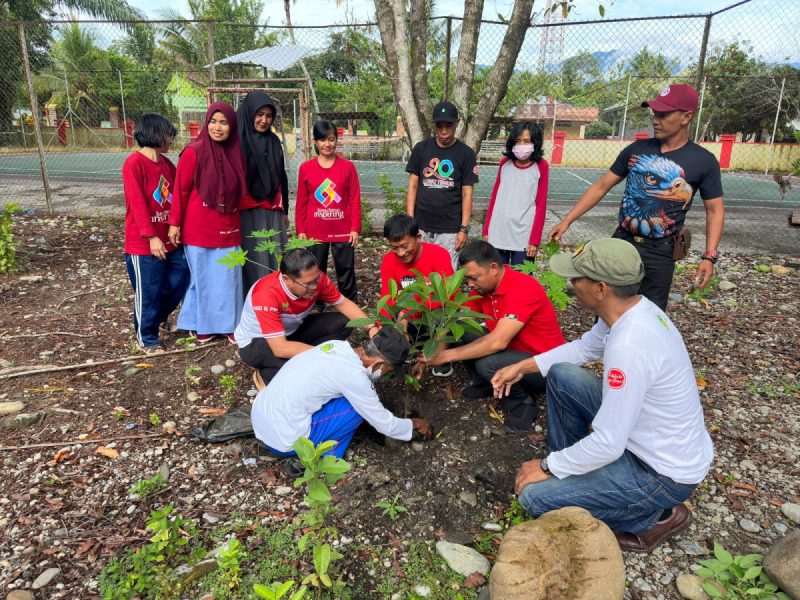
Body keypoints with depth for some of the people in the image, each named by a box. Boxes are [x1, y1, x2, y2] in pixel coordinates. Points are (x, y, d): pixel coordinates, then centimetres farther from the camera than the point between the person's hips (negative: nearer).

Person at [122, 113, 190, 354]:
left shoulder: (166, 163, 10)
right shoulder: (134, 163, -12)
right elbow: (137, 203, -16)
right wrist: (151, 236, -19)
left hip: (170, 239, 7)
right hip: (144, 243, -7)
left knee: (178, 282, 14)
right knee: (148, 292, 4)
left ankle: (160, 317, 41)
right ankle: (146, 338, 22)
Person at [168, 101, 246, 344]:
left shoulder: (235, 153, 4)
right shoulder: (193, 152, -10)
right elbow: (180, 190, -6)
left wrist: (238, 220, 13)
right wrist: (175, 223, -6)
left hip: (228, 229, 4)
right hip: (199, 229, -4)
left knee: (228, 278, 7)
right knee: (203, 279, 7)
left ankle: (230, 325, 19)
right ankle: (203, 325, 21)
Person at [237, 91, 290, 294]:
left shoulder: (273, 141, 13)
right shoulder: (237, 140, -4)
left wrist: (284, 209, 18)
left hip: (273, 212, 5)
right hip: (247, 212, -5)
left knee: (275, 261, 4)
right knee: (254, 262, -4)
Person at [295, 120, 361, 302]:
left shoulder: (348, 166, -2)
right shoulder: (306, 168, 1)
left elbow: (355, 200, -1)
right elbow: (301, 202, 5)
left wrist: (355, 228, -5)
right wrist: (300, 230, 3)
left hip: (343, 231, -1)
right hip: (315, 232, 1)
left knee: (346, 272, 8)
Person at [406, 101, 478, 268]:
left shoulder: (466, 154, 1)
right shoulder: (421, 149, 5)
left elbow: (467, 194, 1)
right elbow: (413, 186, 6)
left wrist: (464, 229, -5)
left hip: (450, 229, -1)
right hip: (421, 226, 2)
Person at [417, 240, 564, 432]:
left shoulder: (523, 288, -29)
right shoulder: (483, 286, -5)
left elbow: (498, 342, -36)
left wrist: (446, 355, -30)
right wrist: (428, 357, -16)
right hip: (511, 350, 7)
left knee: (487, 364, -34)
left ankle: (522, 404, -6)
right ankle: (485, 384, 8)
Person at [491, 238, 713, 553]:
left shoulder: (629, 347, -35)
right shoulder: (632, 308, -7)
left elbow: (609, 445, -30)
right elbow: (584, 348, 13)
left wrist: (548, 467, -14)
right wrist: (523, 366, 7)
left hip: (664, 473, -8)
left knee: (534, 495, -12)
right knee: (560, 374, 6)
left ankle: (653, 517, 7)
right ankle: (569, 466, 19)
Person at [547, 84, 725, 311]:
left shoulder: (703, 161, -6)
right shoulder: (637, 149, 0)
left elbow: (715, 210, 0)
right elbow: (601, 187, 2)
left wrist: (709, 257, -10)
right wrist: (567, 221, -4)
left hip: (659, 252, -2)